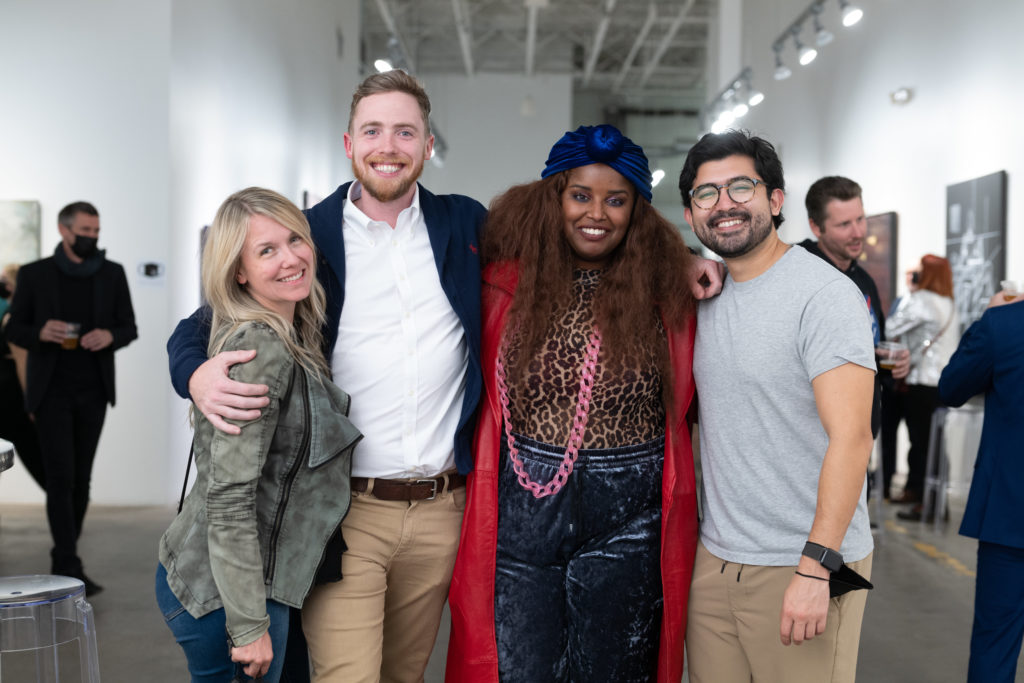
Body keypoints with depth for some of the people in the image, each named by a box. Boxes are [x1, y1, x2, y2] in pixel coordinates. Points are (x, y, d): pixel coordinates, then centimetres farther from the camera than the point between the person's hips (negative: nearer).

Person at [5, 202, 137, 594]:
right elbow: (14, 330, 2)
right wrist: (41, 333, -20)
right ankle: (70, 569, -9)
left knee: (81, 478, 8)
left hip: (94, 390, 3)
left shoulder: (113, 274, 3)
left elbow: (129, 328, 7)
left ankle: (62, 559, 22)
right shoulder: (34, 275, -2)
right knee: (61, 477, -10)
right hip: (51, 390, -3)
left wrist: (109, 336, -17)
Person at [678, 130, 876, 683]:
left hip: (800, 570, -6)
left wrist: (816, 569, -23)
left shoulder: (824, 295, -12)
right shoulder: (702, 295, 10)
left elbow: (850, 436, -19)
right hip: (715, 560, 6)